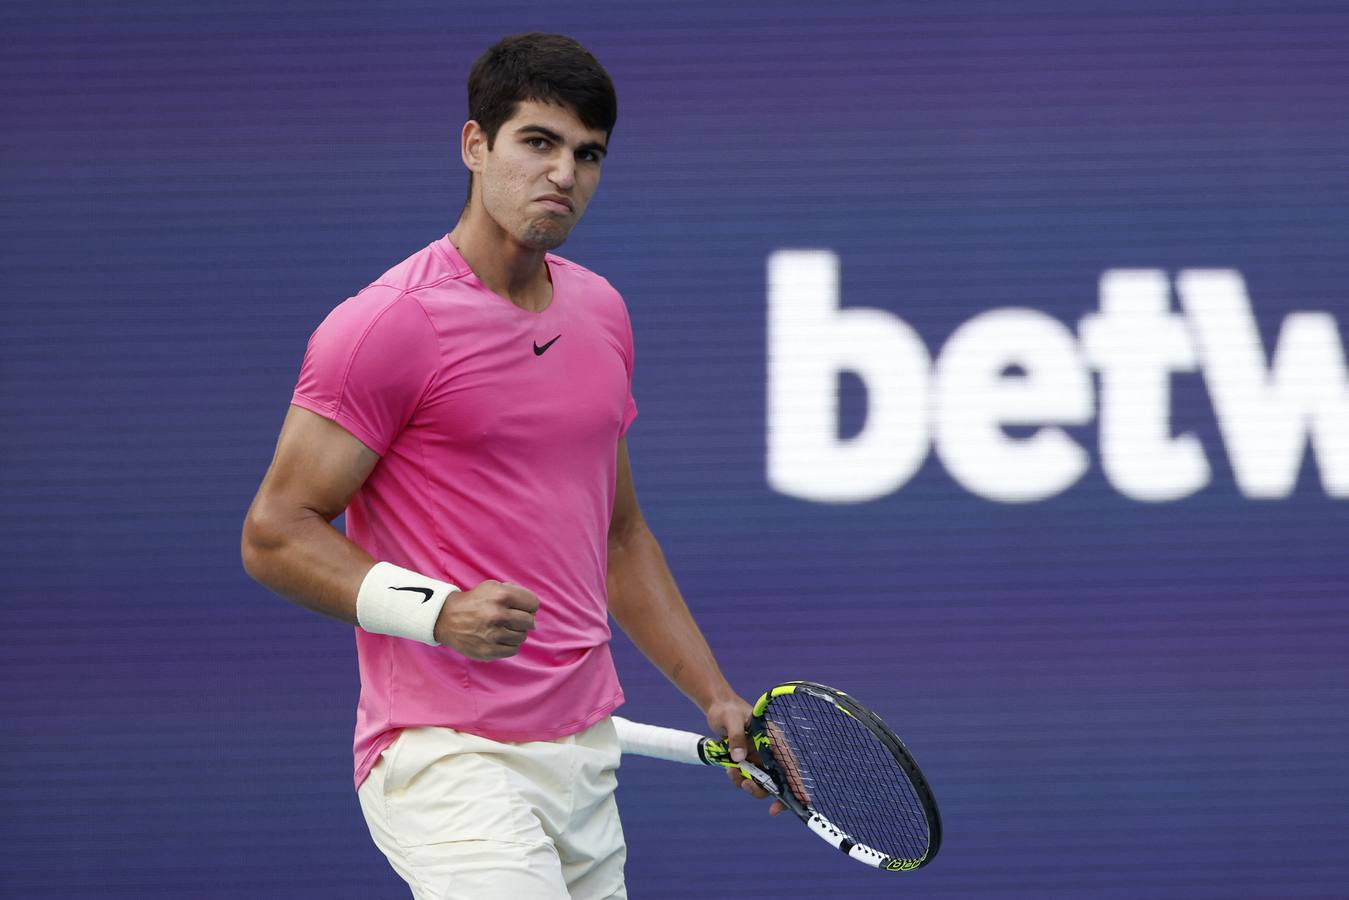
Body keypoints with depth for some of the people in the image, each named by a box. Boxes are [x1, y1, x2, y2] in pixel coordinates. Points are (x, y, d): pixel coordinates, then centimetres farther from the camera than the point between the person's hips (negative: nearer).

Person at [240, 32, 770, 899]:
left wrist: (717, 697, 19)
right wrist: (435, 610, -23)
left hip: (586, 757, 8)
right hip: (448, 759, -8)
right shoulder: (389, 324, -10)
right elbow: (274, 533, -10)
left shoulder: (601, 311, 14)